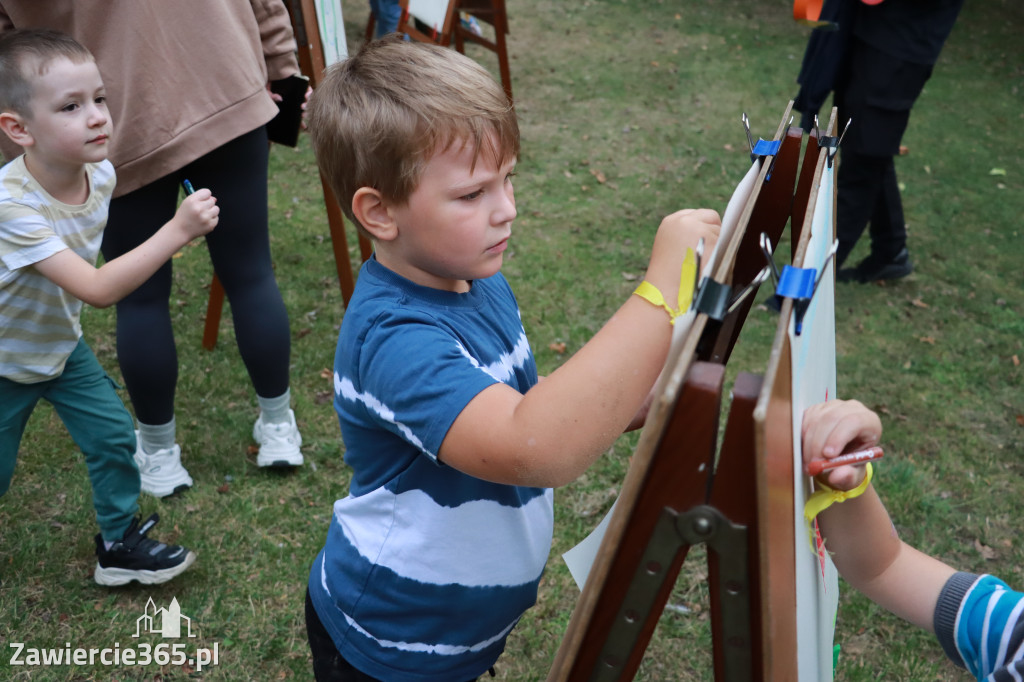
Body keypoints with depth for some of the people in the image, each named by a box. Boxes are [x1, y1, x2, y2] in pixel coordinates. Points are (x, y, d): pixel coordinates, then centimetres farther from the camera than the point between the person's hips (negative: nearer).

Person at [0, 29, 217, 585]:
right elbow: (97, 289, -44)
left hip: (62, 342, 5)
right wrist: (178, 231, -49)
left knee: (114, 437, 3)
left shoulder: (101, 172, -16)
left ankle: (120, 543, 23)